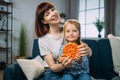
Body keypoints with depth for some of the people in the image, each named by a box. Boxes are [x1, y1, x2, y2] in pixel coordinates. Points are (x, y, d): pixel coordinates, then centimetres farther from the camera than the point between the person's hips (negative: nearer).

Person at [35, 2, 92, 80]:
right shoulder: (43, 40, -10)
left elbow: (89, 54, -6)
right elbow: (52, 67, -10)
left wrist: (87, 50, -30)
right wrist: (63, 65, -32)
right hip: (54, 73, -2)